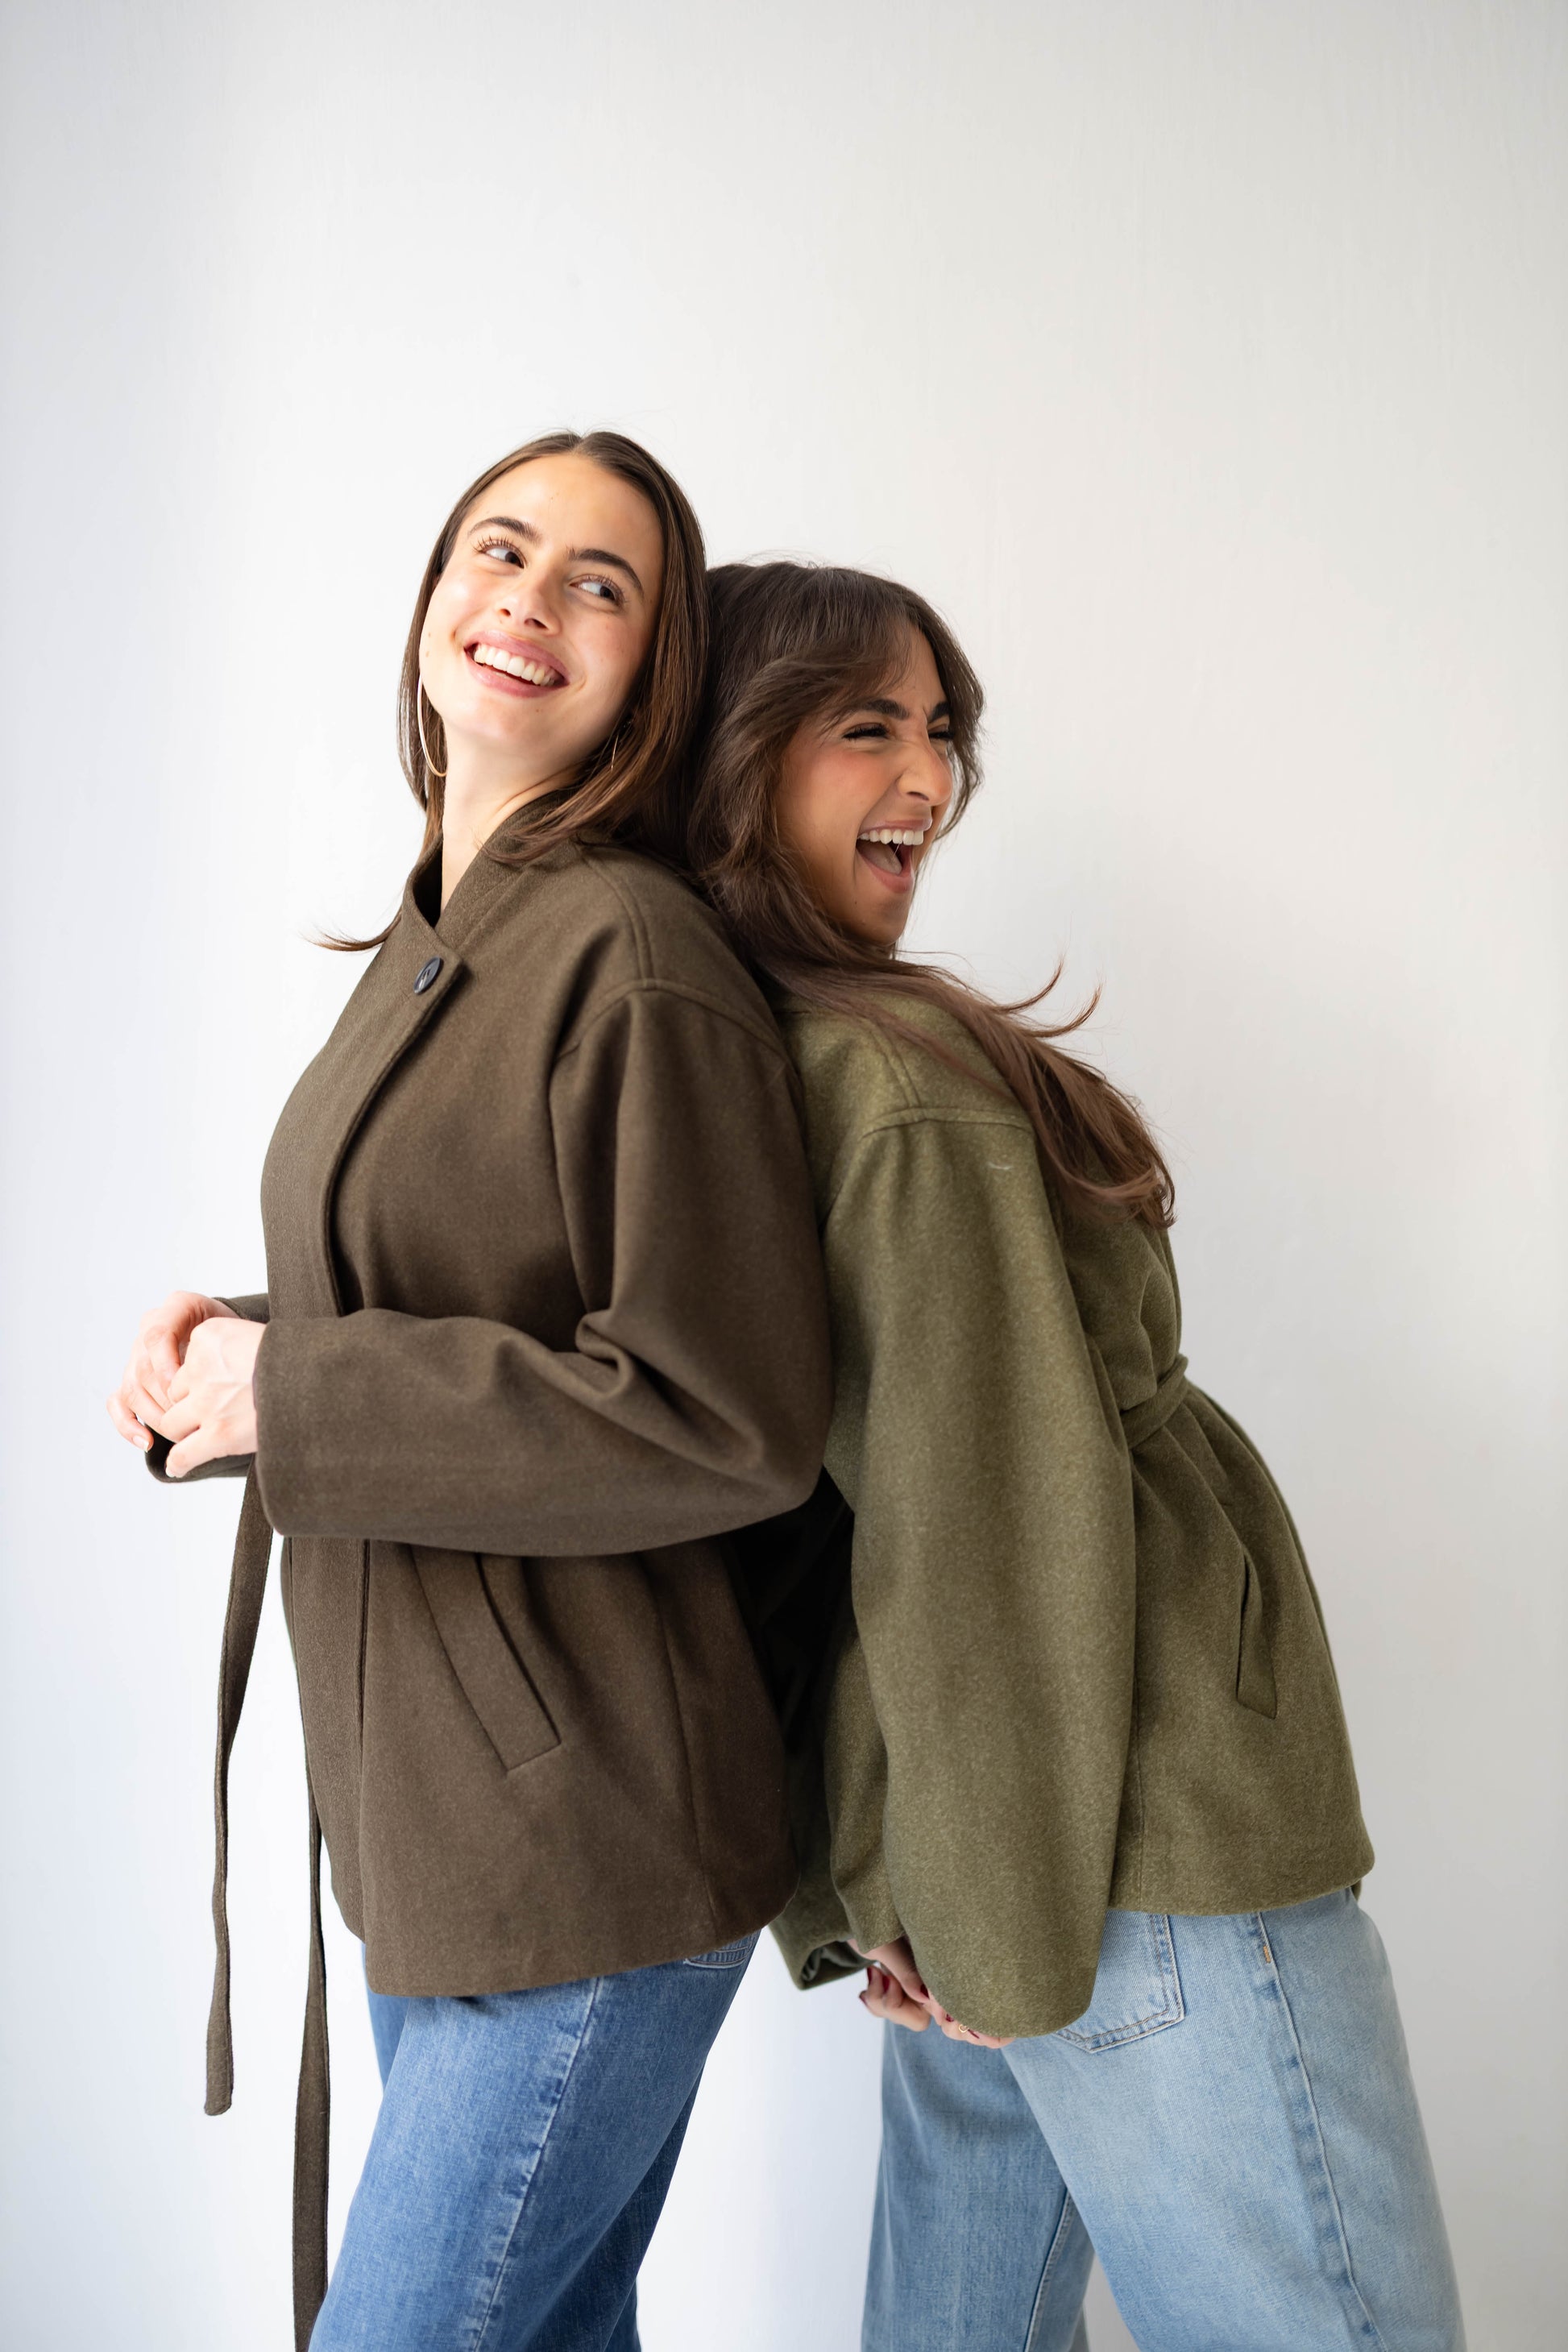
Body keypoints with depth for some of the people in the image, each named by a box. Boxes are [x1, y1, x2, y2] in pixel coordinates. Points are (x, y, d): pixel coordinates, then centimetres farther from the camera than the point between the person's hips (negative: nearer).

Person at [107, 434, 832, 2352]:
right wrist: (236, 1344, -1)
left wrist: (291, 1399, -17)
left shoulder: (633, 954, -18)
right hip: (428, 1814, 8)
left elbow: (731, 1420, -22)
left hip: (586, 1847, -8)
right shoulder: (431, 940, 10)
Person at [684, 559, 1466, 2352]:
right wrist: (1008, 1919, -8)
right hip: (1131, 1859, -9)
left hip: (970, 1862, 9)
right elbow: (994, 1517, -20)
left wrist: (842, 1893, 14)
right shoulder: (897, 1082, -19)